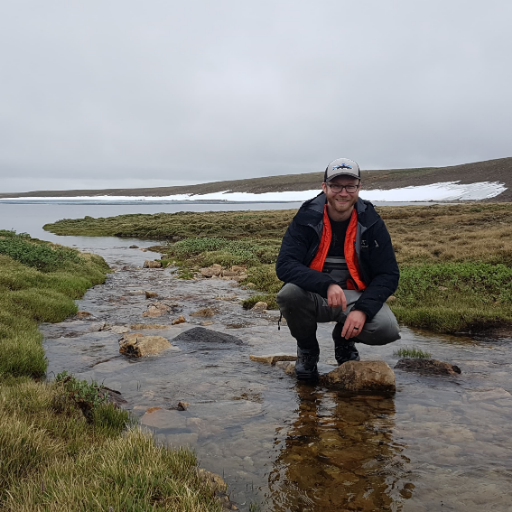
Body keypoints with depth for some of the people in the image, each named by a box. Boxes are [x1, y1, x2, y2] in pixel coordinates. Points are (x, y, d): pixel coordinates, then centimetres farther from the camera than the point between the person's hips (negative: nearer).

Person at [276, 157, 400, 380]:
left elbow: (388, 274, -5)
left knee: (387, 328, -27)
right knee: (289, 294, -33)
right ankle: (307, 348, 1)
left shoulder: (371, 222, -5)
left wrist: (363, 309, -23)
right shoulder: (306, 219, -9)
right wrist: (327, 285, -36)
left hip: (356, 297, 1)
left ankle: (344, 340, 12)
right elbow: (284, 265, -20)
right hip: (314, 297, -1)